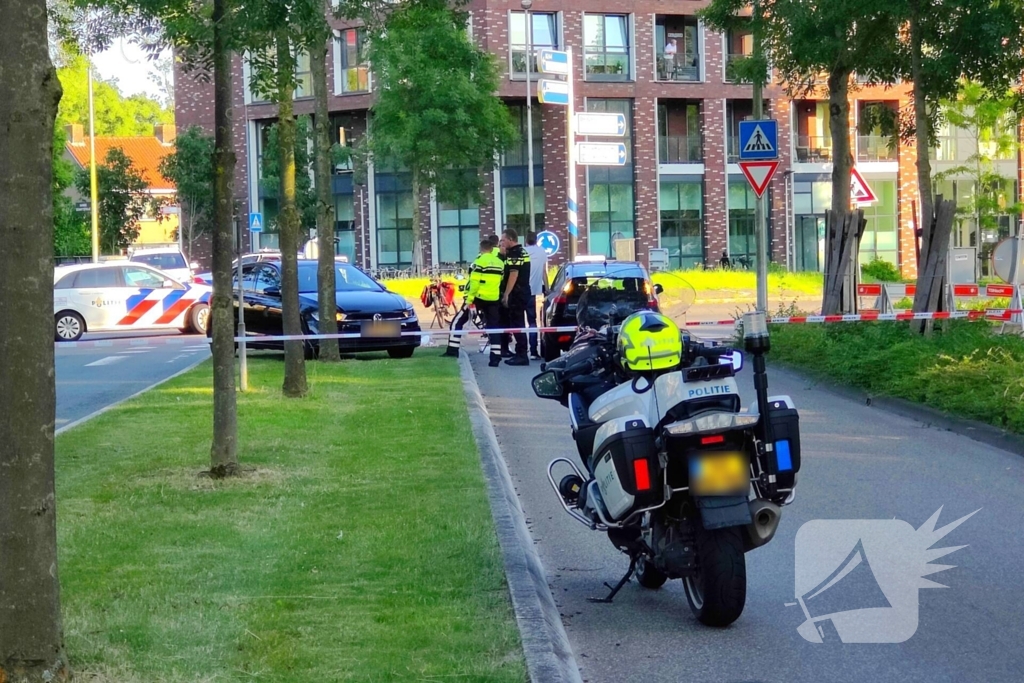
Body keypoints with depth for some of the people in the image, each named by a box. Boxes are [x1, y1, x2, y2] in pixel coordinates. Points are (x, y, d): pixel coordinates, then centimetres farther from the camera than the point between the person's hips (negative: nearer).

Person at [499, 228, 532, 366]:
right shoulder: (522, 252, 17)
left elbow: (513, 275, -20)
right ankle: (520, 354, 16)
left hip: (516, 294, -10)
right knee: (518, 324, 13)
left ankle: (522, 356, -8)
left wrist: (506, 294, -20)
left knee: (517, 324, -8)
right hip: (524, 293, 10)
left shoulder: (514, 254, -14)